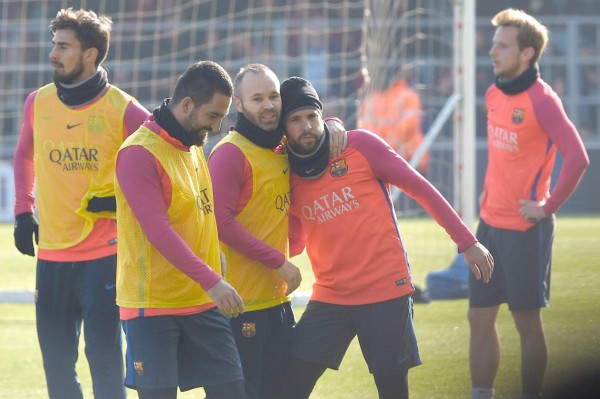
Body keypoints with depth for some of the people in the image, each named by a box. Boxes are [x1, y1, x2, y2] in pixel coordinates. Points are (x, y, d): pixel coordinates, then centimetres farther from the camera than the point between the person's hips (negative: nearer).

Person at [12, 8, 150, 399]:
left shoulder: (123, 109, -10)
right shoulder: (38, 102, 4)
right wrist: (24, 211, 14)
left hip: (105, 253, -5)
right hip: (52, 253, 5)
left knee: (104, 358, -7)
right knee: (57, 362, 9)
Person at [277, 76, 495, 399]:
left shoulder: (360, 145, -5)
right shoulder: (288, 178, 6)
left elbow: (420, 188, -1)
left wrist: (467, 242, -2)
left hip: (386, 291, -3)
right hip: (330, 298, 3)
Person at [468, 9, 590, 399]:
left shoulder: (541, 100, -15)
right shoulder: (494, 95, 8)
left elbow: (577, 159, -22)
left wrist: (548, 208, -18)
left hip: (526, 228, -8)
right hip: (491, 222, 8)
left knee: (527, 320, 0)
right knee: (480, 317, 8)